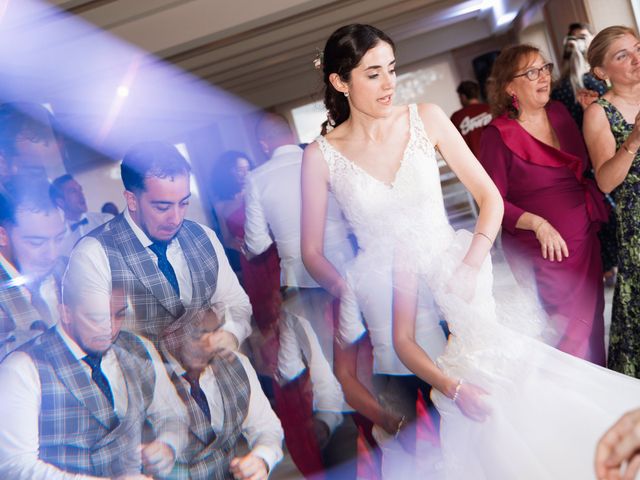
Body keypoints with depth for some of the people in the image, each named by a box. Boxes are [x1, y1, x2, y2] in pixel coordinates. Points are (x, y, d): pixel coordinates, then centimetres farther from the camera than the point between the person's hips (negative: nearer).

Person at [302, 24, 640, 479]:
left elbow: (490, 198, 3)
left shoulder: (426, 119, 0)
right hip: (387, 289, -2)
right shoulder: (322, 156, -5)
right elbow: (312, 252, -6)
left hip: (454, 275, 2)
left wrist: (470, 266, -14)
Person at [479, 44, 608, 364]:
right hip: (544, 253, -6)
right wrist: (537, 223, -25)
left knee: (592, 319, 14)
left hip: (585, 239, 6)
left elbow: (584, 167, 18)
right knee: (570, 330, -1)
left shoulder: (559, 113, 8)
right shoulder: (499, 134, -11)